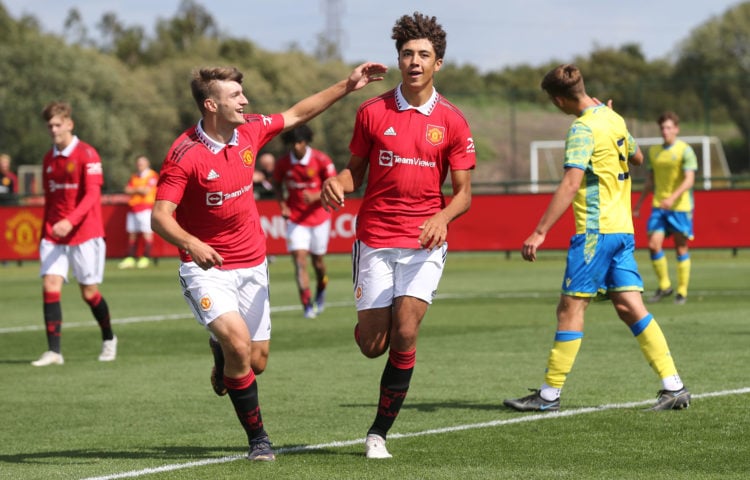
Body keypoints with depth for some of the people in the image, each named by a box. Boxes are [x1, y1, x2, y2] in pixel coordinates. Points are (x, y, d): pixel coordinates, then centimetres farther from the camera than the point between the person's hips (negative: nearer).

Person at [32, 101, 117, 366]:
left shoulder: (86, 154, -8)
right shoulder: (49, 159, 11)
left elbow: (92, 194, -17)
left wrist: (71, 221, -30)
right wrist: (46, 232, 15)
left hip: (84, 233, -5)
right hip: (54, 235, 5)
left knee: (89, 292, 4)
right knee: (50, 286, -11)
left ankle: (108, 339, 29)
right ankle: (53, 351, -12)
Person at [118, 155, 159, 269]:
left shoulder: (152, 176, -3)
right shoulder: (134, 177, 18)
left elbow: (147, 191, -13)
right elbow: (127, 190, 7)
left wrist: (134, 190, -1)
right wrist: (139, 189, -7)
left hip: (146, 207, -7)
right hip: (133, 208, 7)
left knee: (147, 232, -10)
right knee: (132, 233, 6)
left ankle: (146, 258, -10)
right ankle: (130, 259, 8)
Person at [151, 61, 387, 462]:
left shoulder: (250, 132, -1)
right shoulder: (185, 154, -19)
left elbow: (297, 114, 15)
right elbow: (160, 216, -22)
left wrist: (347, 85, 13)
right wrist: (191, 244, -40)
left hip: (252, 266, 6)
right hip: (206, 267, -6)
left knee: (256, 362, 6)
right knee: (239, 342, -24)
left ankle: (222, 352, 44)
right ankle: (257, 437, -7)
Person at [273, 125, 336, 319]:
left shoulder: (321, 160, -11)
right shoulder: (283, 163, -5)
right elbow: (277, 184, 13)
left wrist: (316, 196, -23)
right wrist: (282, 205, -3)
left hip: (318, 217, 0)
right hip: (295, 219, 0)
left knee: (318, 261, 11)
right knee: (299, 259, -14)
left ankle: (321, 291, 43)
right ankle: (307, 305, -13)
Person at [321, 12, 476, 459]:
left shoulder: (452, 121, 0)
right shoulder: (372, 112, 2)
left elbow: (464, 192, 2)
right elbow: (356, 170, 11)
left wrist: (443, 217, -19)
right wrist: (336, 183, -12)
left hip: (425, 242, -1)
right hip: (375, 240, 1)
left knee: (404, 335, -14)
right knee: (372, 345, -2)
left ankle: (380, 432, 0)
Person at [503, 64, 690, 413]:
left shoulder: (584, 128, -14)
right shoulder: (613, 119, 12)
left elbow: (571, 183, -24)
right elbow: (637, 158, 29)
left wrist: (540, 232, -26)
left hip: (596, 229, -9)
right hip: (622, 228, 9)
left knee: (571, 306, -3)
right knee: (629, 307, 6)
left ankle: (549, 394, 0)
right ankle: (673, 386, 0)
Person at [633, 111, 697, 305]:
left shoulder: (685, 151, -6)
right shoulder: (654, 151, 11)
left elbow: (689, 180, -15)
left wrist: (672, 198, -28)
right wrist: (638, 204, 18)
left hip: (680, 206, -5)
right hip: (659, 205, 5)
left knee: (681, 249, 2)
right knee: (654, 245, -8)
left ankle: (682, 291, 11)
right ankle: (664, 285, 8)